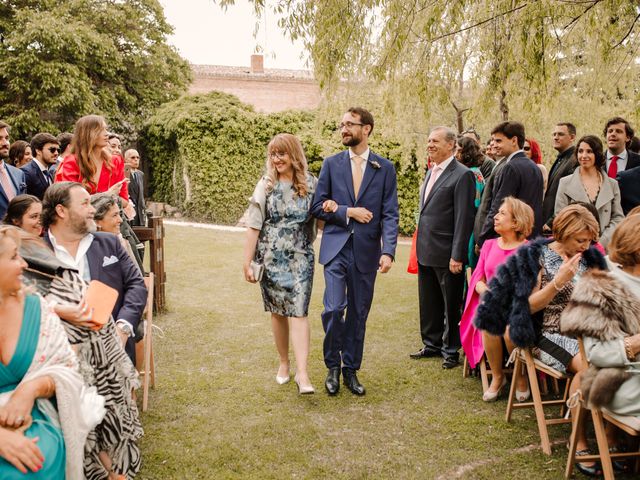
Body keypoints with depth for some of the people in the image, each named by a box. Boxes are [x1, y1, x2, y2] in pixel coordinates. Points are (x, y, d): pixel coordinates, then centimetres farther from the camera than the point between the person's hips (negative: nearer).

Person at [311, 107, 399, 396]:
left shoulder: (384, 168, 3)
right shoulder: (331, 164, 6)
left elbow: (390, 214, -2)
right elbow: (318, 207, 4)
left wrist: (388, 251, -14)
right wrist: (348, 212, -10)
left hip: (366, 251, 1)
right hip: (336, 248, 0)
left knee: (359, 313, 8)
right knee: (334, 309, -10)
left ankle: (351, 370, 24)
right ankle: (333, 367, 12)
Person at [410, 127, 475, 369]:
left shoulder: (462, 175, -12)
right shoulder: (431, 172, 14)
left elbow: (464, 219, -16)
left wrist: (457, 256, -18)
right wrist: (420, 245, 15)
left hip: (446, 254, -8)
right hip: (425, 252, 8)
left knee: (450, 306, 6)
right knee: (428, 303, 18)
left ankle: (451, 350, 19)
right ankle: (432, 344, 33)